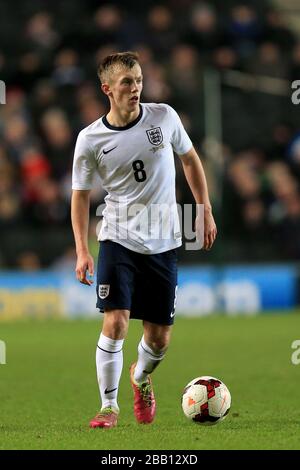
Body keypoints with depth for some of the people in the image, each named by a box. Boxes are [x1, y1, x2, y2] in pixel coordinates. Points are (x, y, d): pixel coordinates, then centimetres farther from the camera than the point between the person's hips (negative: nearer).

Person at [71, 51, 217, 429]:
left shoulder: (164, 117, -4)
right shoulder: (90, 139, -8)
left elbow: (190, 160, 12)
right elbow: (80, 194, 1)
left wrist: (205, 212, 10)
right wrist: (81, 251, -7)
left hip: (164, 243, 2)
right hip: (118, 241, -2)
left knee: (159, 337, 5)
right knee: (115, 321, -19)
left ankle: (141, 377, 39)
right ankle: (109, 407, -5)